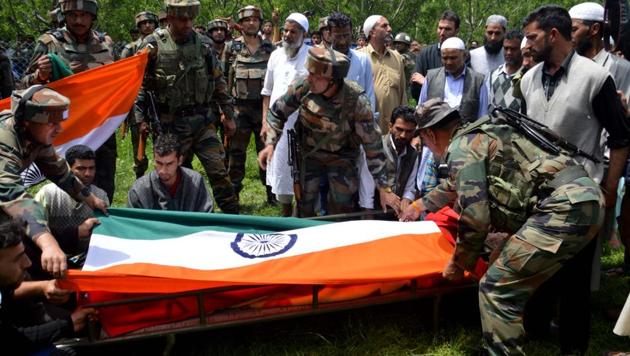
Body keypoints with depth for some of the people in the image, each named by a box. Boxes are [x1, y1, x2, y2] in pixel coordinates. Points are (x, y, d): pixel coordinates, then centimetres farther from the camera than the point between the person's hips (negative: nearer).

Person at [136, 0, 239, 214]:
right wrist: (140, 118, -6)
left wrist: (228, 115, 11)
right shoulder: (153, 45, -5)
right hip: (172, 125, -2)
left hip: (203, 121, 2)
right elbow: (139, 84, -1)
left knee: (218, 171, -3)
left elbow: (218, 82, 10)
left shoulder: (202, 44, 3)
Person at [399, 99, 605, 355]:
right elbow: (457, 184, 46)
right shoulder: (480, 135, 27)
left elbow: (475, 217, -11)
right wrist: (421, 204, 58)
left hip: (565, 208, -10)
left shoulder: (461, 148, -3)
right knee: (518, 280, 22)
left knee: (497, 288, -9)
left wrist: (459, 264, 5)